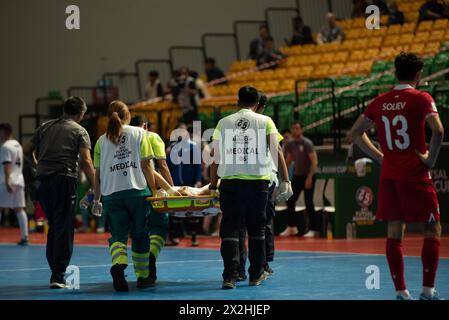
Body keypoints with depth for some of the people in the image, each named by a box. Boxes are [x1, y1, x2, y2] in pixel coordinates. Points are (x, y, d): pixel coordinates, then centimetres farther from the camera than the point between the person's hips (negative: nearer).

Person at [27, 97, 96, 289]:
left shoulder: (45, 127, 17)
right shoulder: (79, 131, 3)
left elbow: (28, 151, 21)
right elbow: (86, 162, -8)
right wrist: (94, 188, -7)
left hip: (42, 179, 5)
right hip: (65, 179, -5)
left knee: (53, 227, 18)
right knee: (64, 230, -2)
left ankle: (55, 271, 19)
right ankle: (58, 277, -8)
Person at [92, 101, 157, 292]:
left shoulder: (102, 140, 11)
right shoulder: (139, 133, 7)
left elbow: (98, 174, 9)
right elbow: (145, 165, 0)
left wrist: (96, 200, 16)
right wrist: (153, 190, 6)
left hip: (112, 195, 1)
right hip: (138, 191, -1)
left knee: (118, 235, 2)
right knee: (140, 235, 11)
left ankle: (118, 264, -28)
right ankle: (143, 277, 18)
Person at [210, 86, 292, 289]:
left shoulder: (223, 123, 8)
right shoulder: (265, 122, 4)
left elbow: (215, 158, 7)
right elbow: (277, 152, -2)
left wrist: (213, 184, 14)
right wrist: (285, 181, -1)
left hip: (230, 181, 0)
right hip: (258, 181, 0)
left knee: (230, 229, 1)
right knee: (256, 229, 14)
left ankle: (230, 276, -10)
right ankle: (256, 274, 21)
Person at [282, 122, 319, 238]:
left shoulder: (307, 143, -13)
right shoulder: (290, 145, 7)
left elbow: (314, 161, -17)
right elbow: (288, 161, 19)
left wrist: (309, 177, -22)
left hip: (308, 177, -7)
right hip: (297, 176, 7)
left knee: (308, 203, -7)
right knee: (290, 201, 4)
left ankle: (313, 229, 0)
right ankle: (291, 227, 14)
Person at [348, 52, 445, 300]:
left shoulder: (381, 102, 7)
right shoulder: (421, 99, -8)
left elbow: (355, 134, 14)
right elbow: (438, 131, -23)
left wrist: (380, 156, 13)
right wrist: (431, 158, -10)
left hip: (388, 176, 5)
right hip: (415, 175, -5)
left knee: (394, 231, 8)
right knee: (433, 230, 6)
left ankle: (401, 291, 7)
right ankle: (428, 290, 1)